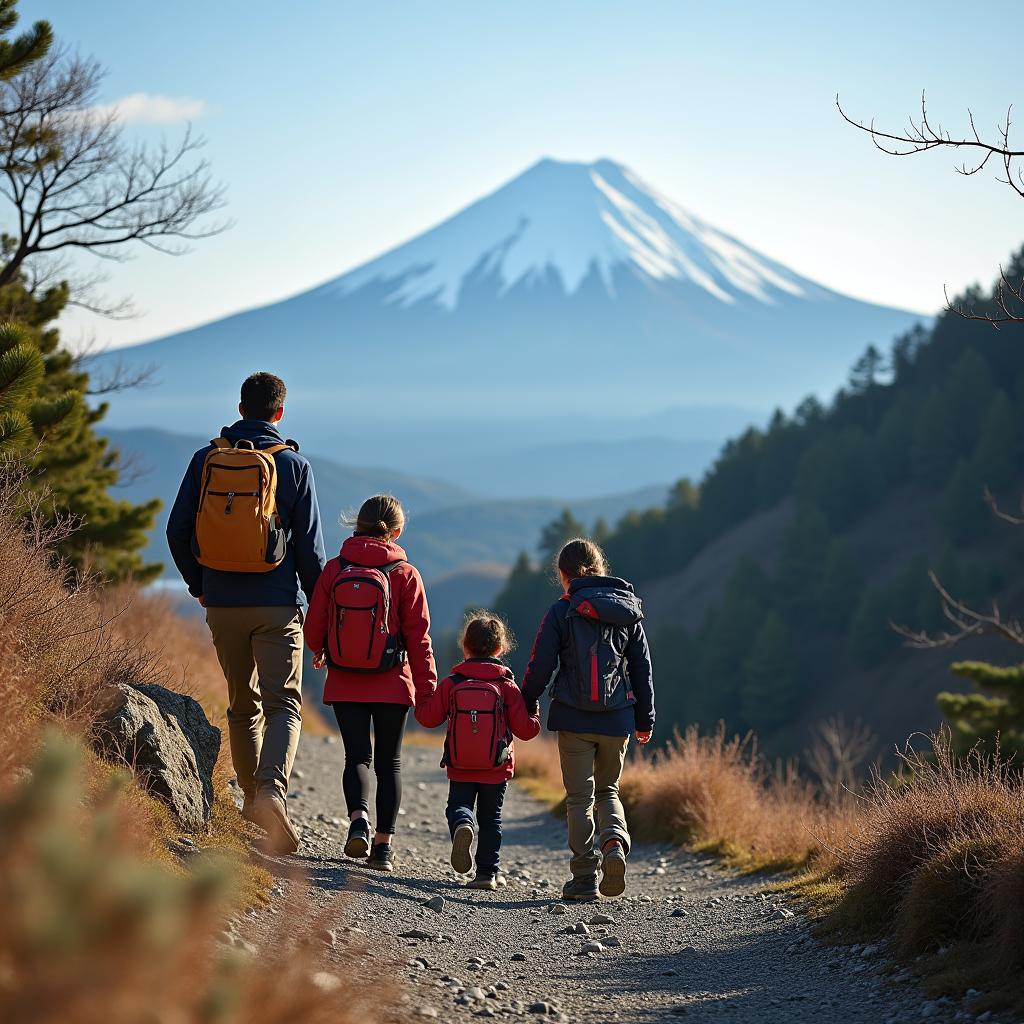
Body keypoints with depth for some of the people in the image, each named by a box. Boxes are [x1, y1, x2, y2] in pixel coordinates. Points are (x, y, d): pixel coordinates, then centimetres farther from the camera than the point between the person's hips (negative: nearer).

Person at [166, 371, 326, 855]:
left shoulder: (206, 459, 2)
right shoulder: (293, 464, -4)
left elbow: (177, 530, 3)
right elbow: (309, 545, -3)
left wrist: (198, 584, 17)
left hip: (222, 603, 3)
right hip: (278, 605, -3)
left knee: (243, 704, 17)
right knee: (283, 704, -3)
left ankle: (252, 796, 23)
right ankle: (272, 788, -26)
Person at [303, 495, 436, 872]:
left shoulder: (334, 569, -3)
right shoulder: (405, 575, -7)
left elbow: (314, 627, 2)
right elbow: (418, 637, -6)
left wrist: (319, 651, 24)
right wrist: (426, 687, 2)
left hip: (344, 685, 1)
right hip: (392, 685, -1)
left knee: (357, 756, 8)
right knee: (389, 762, 11)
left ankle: (359, 819, -18)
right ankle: (384, 844, 7)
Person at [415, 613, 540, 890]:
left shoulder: (452, 683, -3)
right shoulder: (507, 686, -6)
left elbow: (428, 718, 3)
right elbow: (525, 729, -7)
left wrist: (419, 702, 24)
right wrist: (535, 718, 15)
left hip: (460, 768, 0)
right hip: (497, 769, 0)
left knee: (458, 806, 10)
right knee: (491, 819, 12)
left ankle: (462, 825, -26)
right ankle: (487, 873, 8)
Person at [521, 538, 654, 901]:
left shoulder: (562, 611, -5)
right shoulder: (628, 612, 7)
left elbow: (541, 665, -5)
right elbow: (642, 669, 11)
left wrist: (527, 704, 11)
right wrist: (644, 719, 19)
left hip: (575, 718, -3)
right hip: (617, 720, 3)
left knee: (580, 797, 6)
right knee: (607, 790, 19)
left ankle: (585, 877, 2)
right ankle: (615, 842, -9)